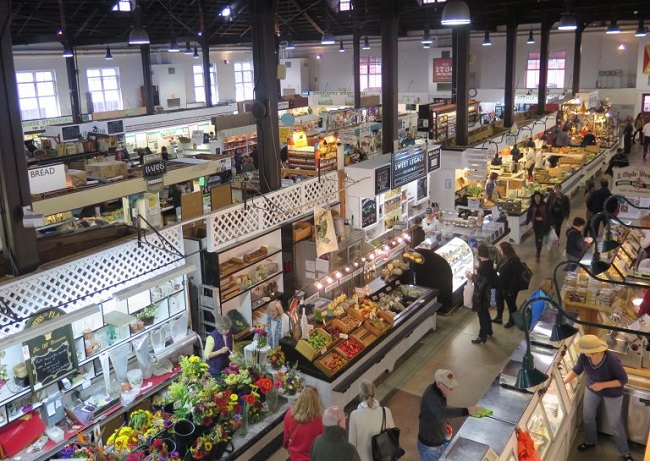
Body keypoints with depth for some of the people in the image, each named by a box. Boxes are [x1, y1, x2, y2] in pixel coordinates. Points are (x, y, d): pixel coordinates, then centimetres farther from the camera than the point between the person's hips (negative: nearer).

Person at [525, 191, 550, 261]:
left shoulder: (544, 205, -7)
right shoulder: (532, 206, -1)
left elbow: (548, 215, -3)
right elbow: (529, 214, 1)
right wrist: (527, 223, -4)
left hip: (543, 224, -3)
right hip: (535, 224, 3)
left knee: (540, 239, -10)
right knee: (537, 239, 14)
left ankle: (537, 255, -5)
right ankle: (538, 252, 36)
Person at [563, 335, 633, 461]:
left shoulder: (612, 359, -38)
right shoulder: (584, 356, -26)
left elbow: (623, 380, -25)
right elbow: (576, 370, -7)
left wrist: (603, 385, -33)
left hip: (612, 394, -4)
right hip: (592, 389, 5)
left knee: (615, 423, 12)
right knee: (587, 417, 20)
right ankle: (590, 441, 49)